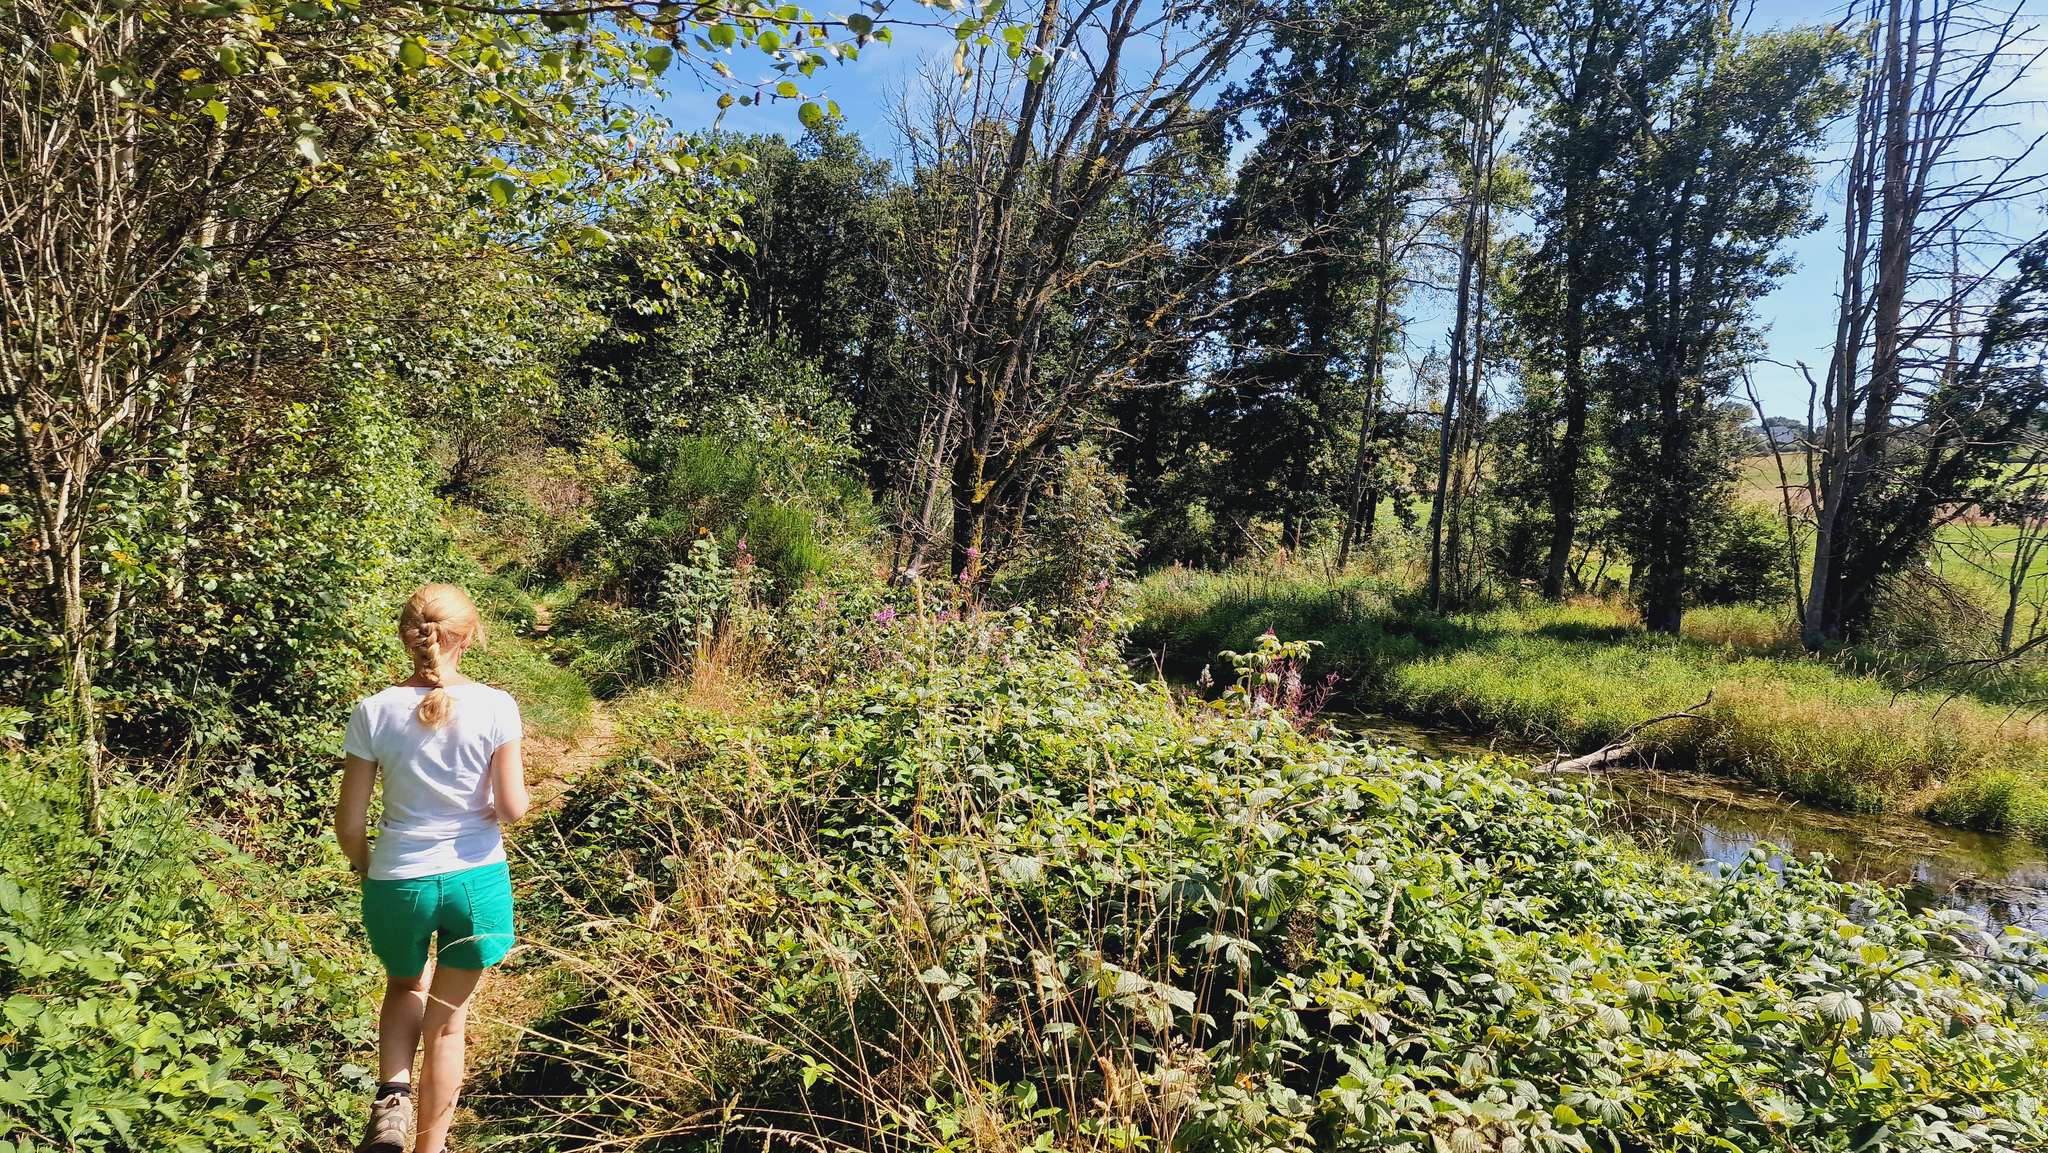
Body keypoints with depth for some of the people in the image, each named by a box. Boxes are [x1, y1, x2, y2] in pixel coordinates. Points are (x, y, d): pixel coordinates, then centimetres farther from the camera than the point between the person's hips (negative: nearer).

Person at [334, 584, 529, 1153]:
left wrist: (366, 869, 15)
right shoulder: (496, 706, -12)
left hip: (398, 882, 1)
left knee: (404, 987, 31)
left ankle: (391, 1097, 11)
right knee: (446, 1021, 18)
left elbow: (349, 822, -4)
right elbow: (512, 809, -11)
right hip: (477, 879, -1)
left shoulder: (373, 711, -9)